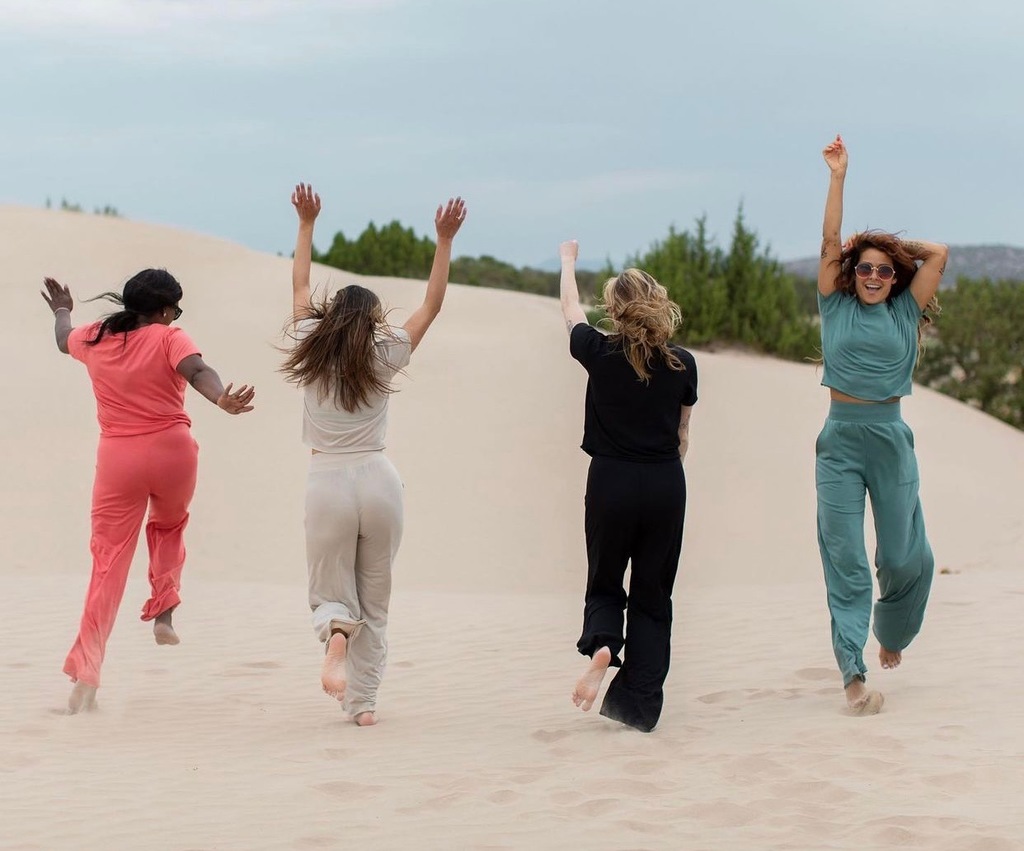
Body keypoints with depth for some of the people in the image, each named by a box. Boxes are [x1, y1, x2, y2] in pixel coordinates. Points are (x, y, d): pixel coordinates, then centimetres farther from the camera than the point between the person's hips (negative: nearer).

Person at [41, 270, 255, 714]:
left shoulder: (94, 338, 10)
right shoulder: (168, 338, -4)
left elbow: (64, 340, 33)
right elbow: (197, 371, -25)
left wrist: (62, 312, 54)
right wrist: (222, 399, -42)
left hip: (118, 460, 2)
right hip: (171, 452, -2)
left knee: (108, 563, 0)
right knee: (169, 526, 32)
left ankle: (86, 672, -10)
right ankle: (162, 613, 17)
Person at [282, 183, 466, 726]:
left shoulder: (312, 354, 1)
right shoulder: (383, 358, -2)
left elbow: (300, 287, 14)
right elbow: (431, 306, 5)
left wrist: (307, 224, 20)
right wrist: (444, 241, 4)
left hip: (327, 482, 0)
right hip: (378, 479, 0)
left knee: (330, 592, 10)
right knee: (374, 598, 12)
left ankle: (336, 638, -25)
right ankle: (363, 702, 7)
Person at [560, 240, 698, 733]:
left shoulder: (601, 354, -6)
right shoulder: (682, 365, -1)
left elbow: (570, 310, 15)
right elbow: (682, 436, 9)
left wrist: (568, 261, 32)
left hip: (611, 483, -1)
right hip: (666, 486, 1)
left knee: (604, 585, 16)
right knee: (652, 596, 10)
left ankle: (601, 644, -15)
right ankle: (640, 704, 6)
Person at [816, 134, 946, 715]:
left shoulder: (904, 314, 6)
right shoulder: (837, 308, 6)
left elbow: (938, 253, -1)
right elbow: (831, 243, -2)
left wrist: (893, 244, 11)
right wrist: (839, 177, -6)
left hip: (891, 438, 1)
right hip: (840, 442, -1)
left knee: (904, 554, 6)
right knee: (845, 558, -6)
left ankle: (892, 634, 35)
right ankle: (855, 673, -11)